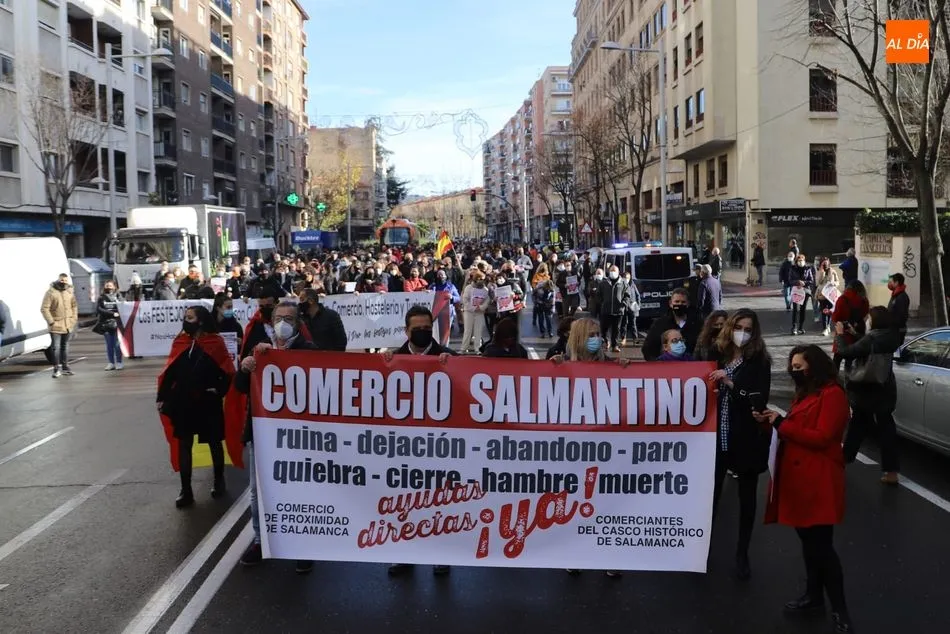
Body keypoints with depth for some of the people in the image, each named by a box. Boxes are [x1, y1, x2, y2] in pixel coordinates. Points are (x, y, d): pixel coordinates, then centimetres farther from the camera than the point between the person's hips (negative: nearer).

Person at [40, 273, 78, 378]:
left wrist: (74, 319, 4)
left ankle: (65, 366, 24)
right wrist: (51, 321, -14)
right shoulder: (51, 292, -8)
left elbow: (74, 306, 14)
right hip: (56, 325, -5)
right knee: (56, 347, -4)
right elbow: (44, 308, -10)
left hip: (68, 325, 5)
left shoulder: (70, 291, 8)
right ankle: (57, 368, 3)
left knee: (65, 346, 14)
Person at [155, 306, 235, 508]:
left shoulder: (215, 343, -9)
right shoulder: (180, 342, 4)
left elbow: (228, 371, -8)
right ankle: (186, 491, 10)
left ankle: (219, 482, 31)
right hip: (182, 403, 4)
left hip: (208, 403, -4)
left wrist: (219, 391, -13)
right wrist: (162, 397, 3)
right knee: (183, 445, 4)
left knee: (214, 443, 12)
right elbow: (170, 372, 5)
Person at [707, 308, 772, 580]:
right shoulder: (718, 354, 1)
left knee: (747, 497, 10)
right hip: (718, 435, 2)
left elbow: (760, 400, -15)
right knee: (710, 491, 3)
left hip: (747, 438, -2)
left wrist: (730, 382, -21)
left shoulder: (759, 361, -6)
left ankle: (742, 554, 23)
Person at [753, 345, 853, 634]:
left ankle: (839, 610, 7)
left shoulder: (832, 394, -12)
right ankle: (813, 596, 27)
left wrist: (782, 423, -16)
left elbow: (821, 438, -19)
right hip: (797, 479, 9)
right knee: (808, 541, 15)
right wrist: (771, 421, 2)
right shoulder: (804, 394, 18)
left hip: (818, 483, -9)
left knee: (821, 545, -5)